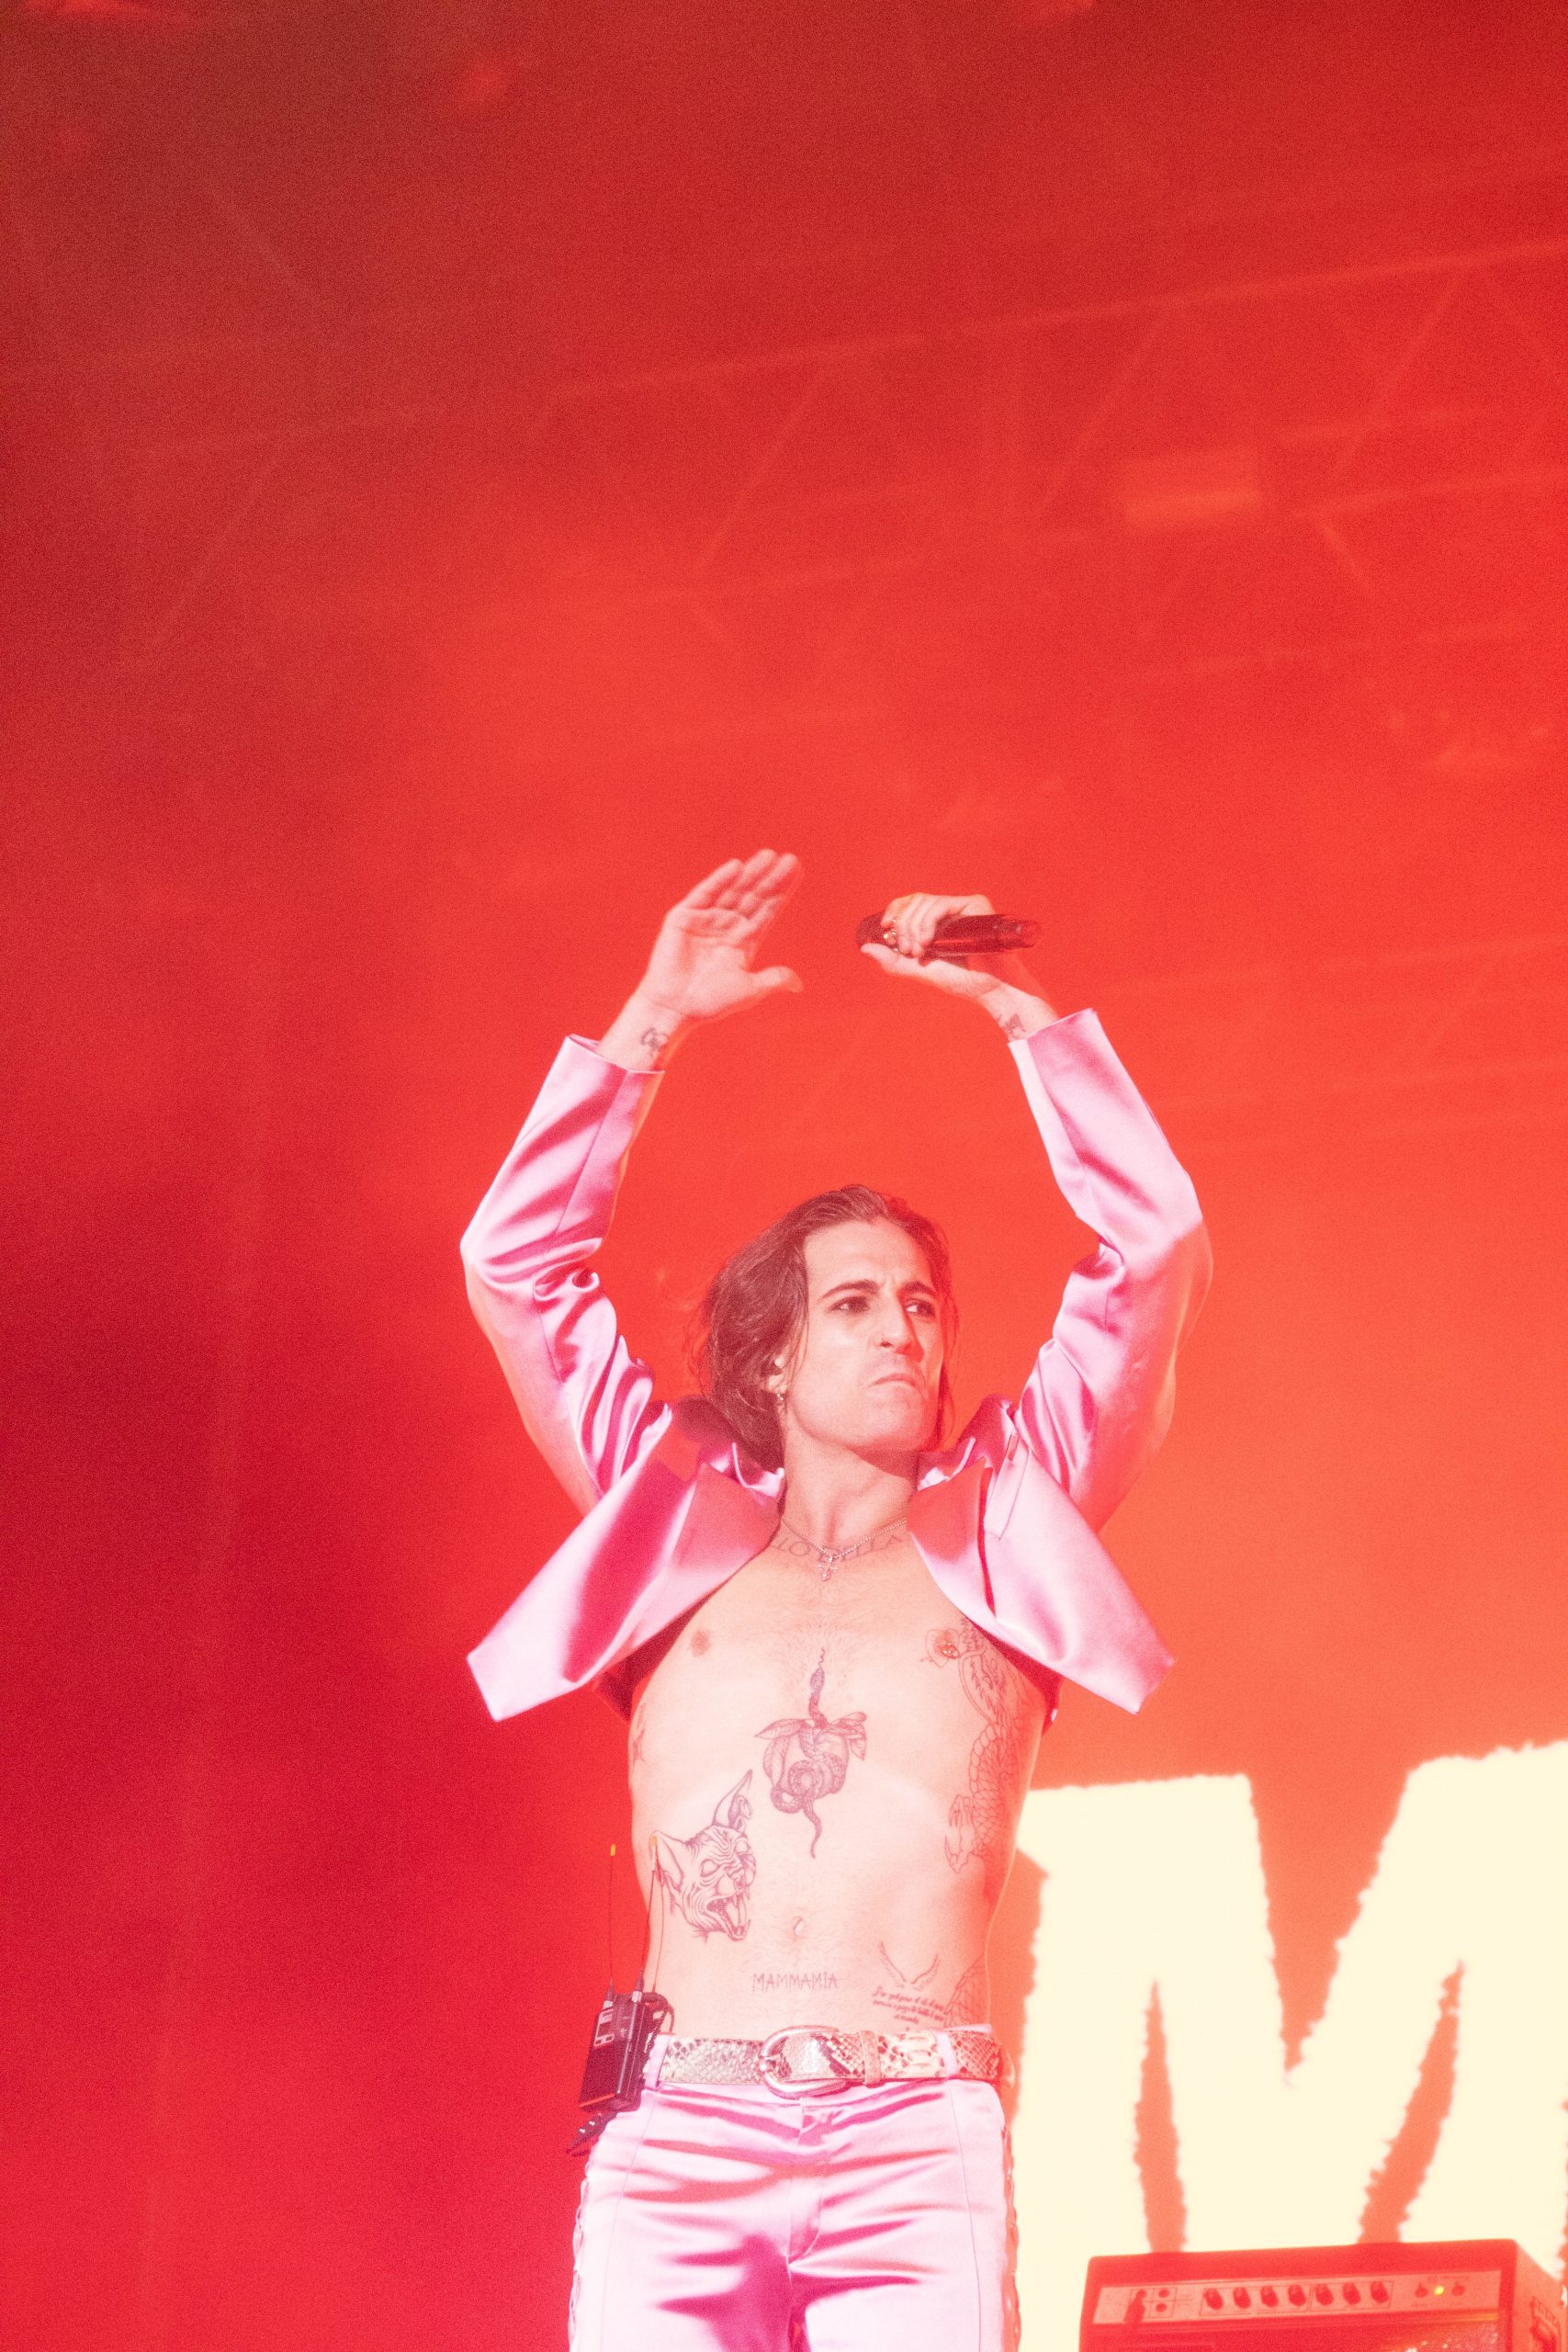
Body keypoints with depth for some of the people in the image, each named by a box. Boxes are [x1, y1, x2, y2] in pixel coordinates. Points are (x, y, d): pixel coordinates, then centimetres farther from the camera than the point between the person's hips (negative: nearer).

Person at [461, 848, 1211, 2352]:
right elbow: (514, 1267, 16)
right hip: (675, 2132, 1)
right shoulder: (678, 1526, 19)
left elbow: (1153, 1251, 13)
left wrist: (1021, 1012, 10)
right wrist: (655, 1023, 13)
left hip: (921, 2139, 0)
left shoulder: (1001, 1531, 18)